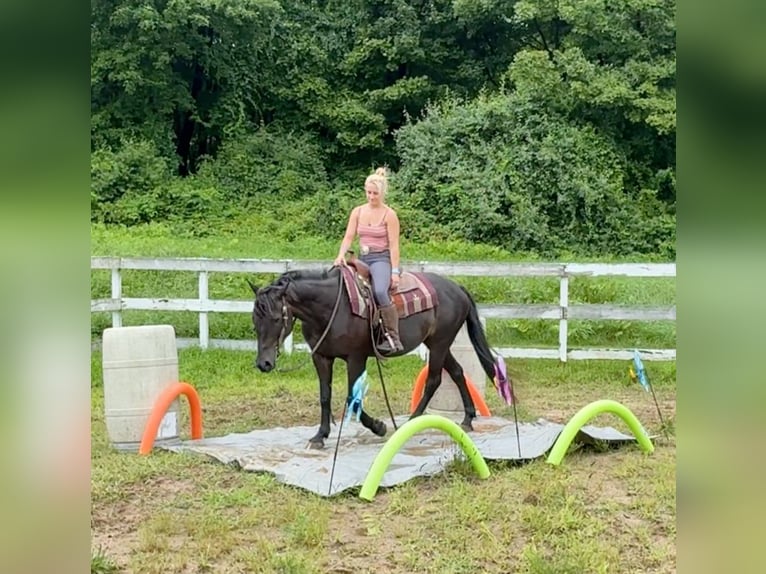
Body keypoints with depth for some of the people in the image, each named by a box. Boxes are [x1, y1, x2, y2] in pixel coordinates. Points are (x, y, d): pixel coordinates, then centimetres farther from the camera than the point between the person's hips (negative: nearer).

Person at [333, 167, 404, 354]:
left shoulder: (389, 215, -4)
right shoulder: (357, 212, 10)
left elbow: (393, 245, -7)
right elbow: (348, 237, 6)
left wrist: (395, 272, -13)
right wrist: (341, 255, -13)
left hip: (381, 259, -7)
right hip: (362, 259, 7)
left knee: (380, 291, -34)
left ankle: (394, 338, -29)